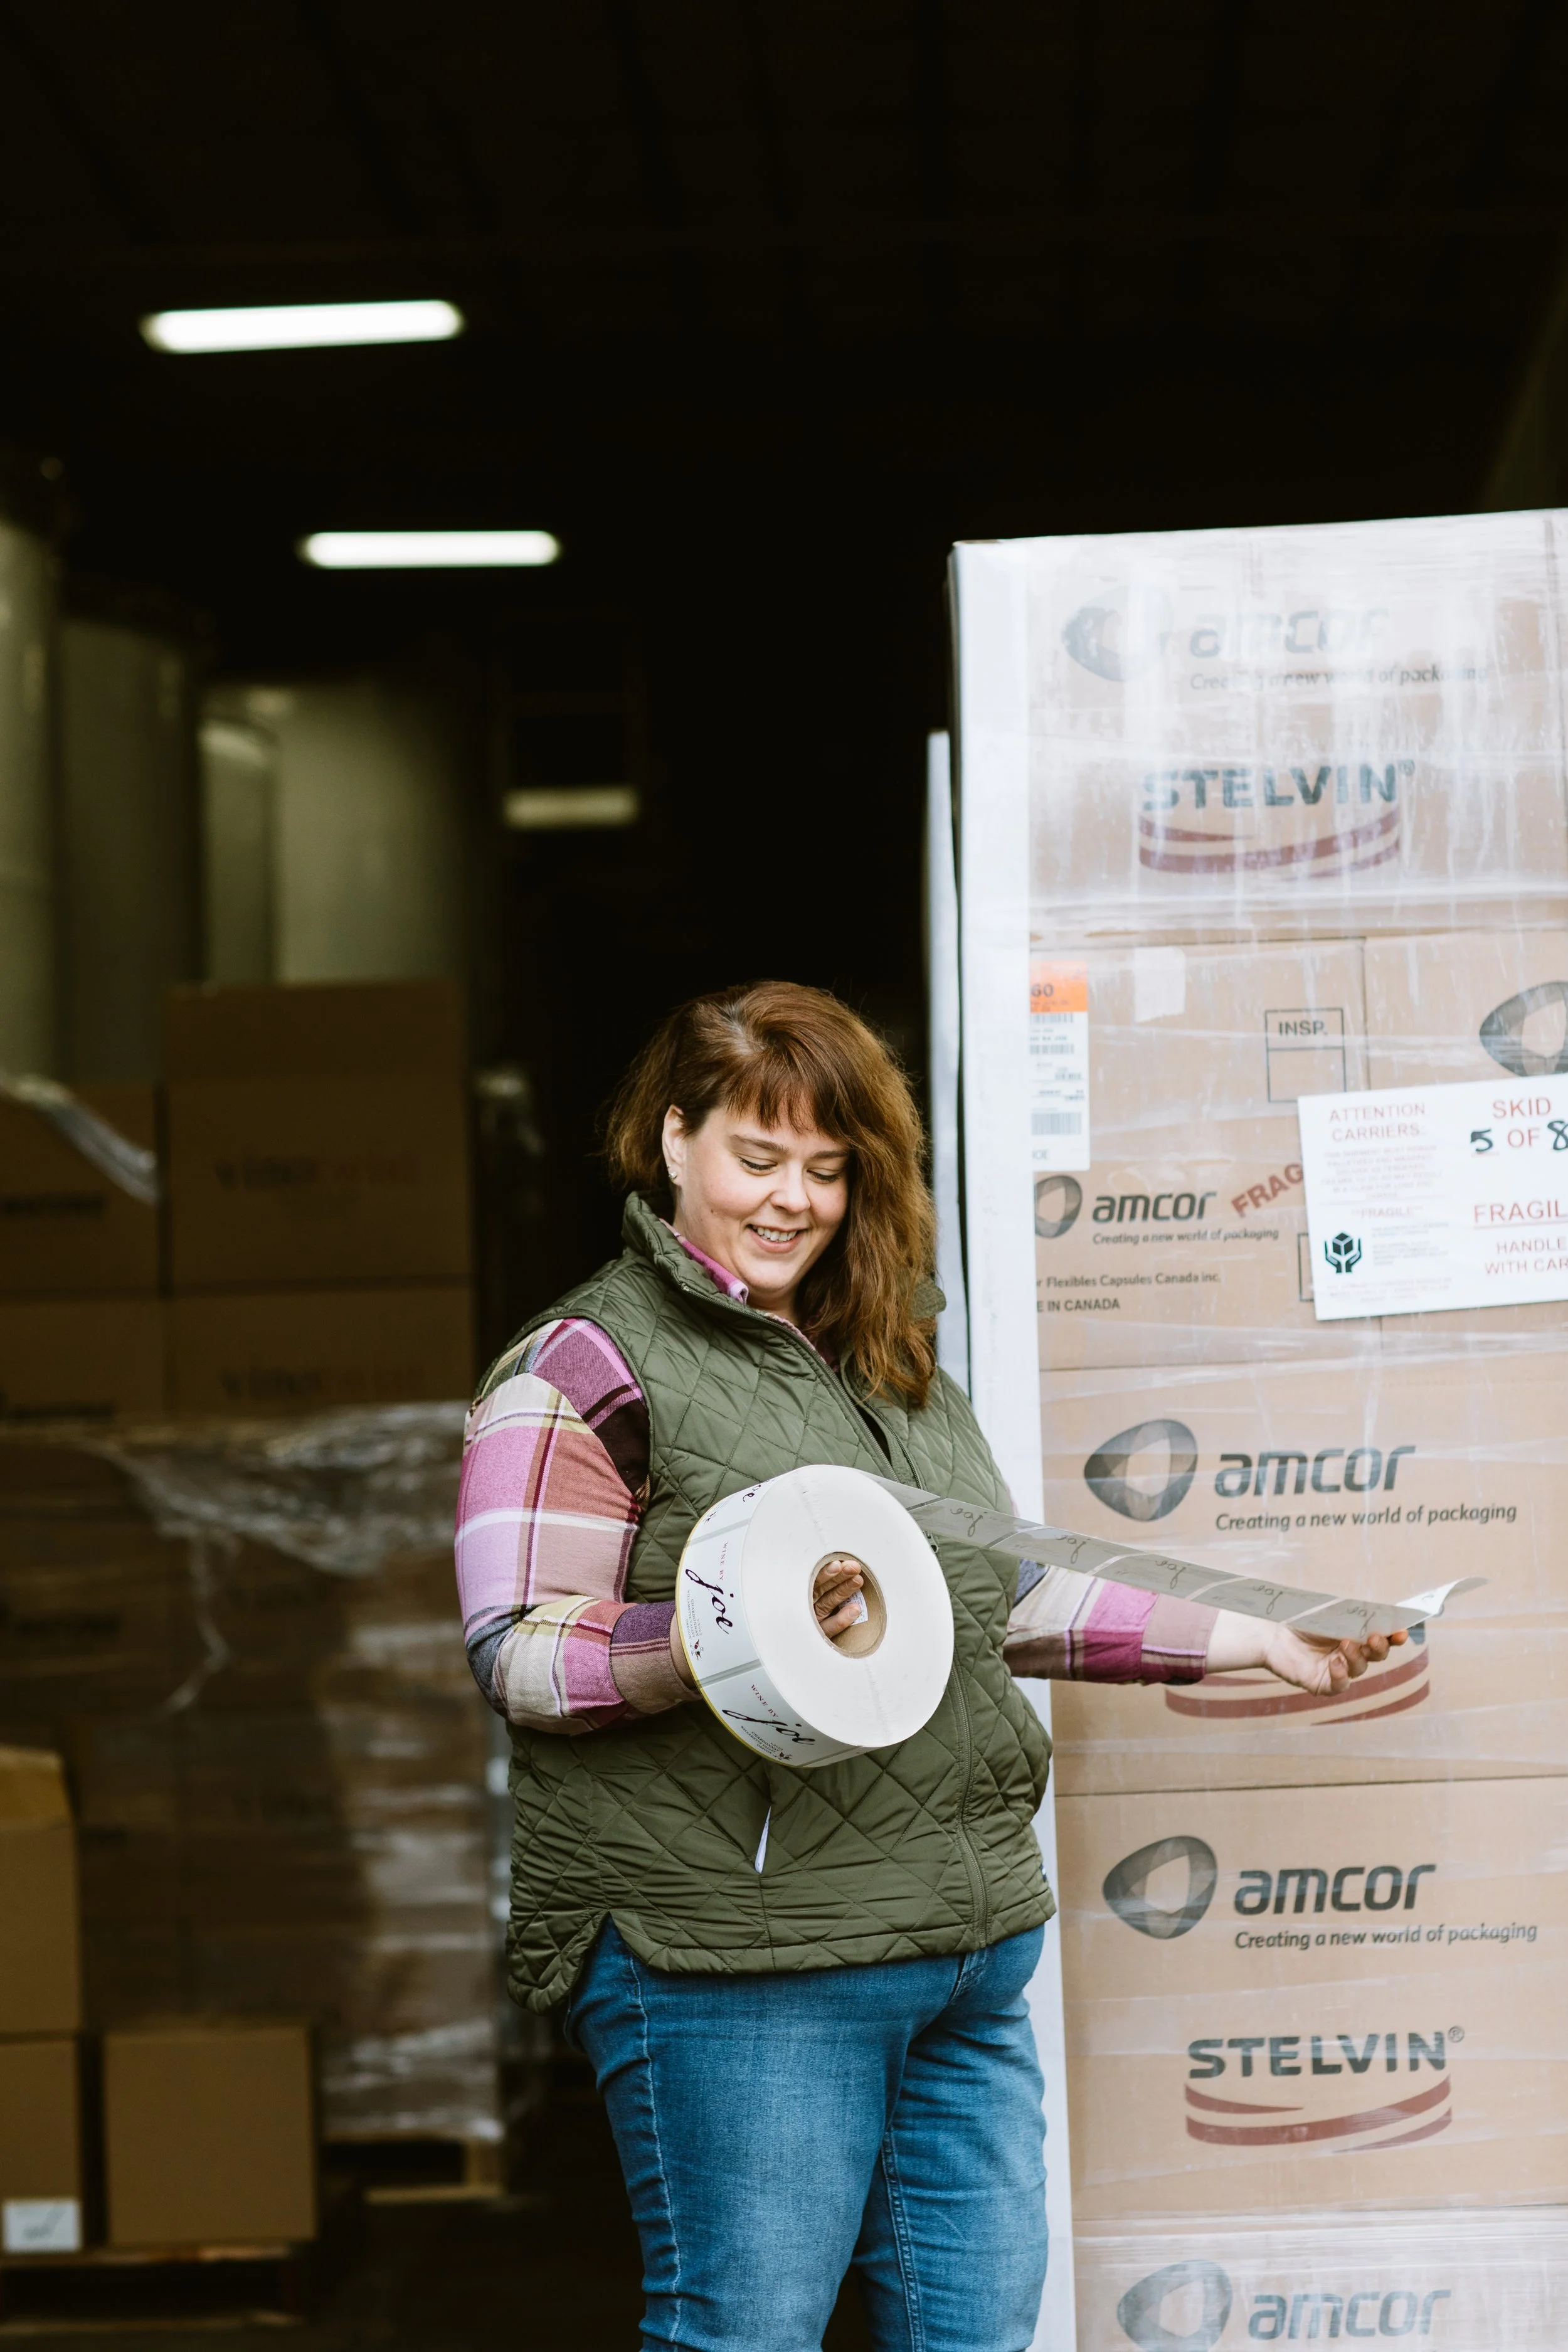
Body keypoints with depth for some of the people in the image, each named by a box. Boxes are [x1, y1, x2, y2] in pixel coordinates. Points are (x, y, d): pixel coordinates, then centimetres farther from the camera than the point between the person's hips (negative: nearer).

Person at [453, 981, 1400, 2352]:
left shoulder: (894, 1367, 20)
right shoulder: (590, 1370, -5)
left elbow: (1004, 1597, 26)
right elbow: (519, 1655, -12)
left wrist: (1254, 1640, 23)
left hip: (970, 1961, 8)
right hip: (741, 1976, -7)